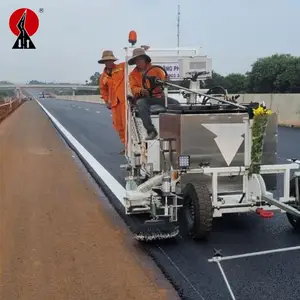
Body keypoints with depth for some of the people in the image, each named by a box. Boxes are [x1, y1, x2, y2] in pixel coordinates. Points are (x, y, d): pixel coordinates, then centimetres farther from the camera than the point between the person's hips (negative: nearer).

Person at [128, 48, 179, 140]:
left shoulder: (155, 69, 13)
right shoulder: (133, 74, 12)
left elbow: (164, 78, 2)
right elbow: (133, 88, -1)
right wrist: (141, 90, -25)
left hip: (158, 96, 1)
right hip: (144, 98, -1)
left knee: (175, 103, -21)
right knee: (140, 104, -37)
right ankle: (151, 131, -35)